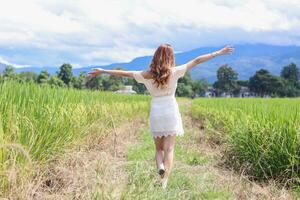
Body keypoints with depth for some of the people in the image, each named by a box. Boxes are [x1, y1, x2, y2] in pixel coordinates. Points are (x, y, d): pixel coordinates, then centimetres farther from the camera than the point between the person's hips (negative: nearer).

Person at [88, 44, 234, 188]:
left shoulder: (147, 75, -2)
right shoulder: (174, 72, -5)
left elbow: (124, 73, 4)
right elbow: (197, 61, -1)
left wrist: (102, 71, 14)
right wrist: (219, 52, 3)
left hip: (155, 113, 2)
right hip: (171, 113, -2)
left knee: (159, 148, 17)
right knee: (169, 149, -1)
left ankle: (160, 166, -13)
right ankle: (164, 184, -11)